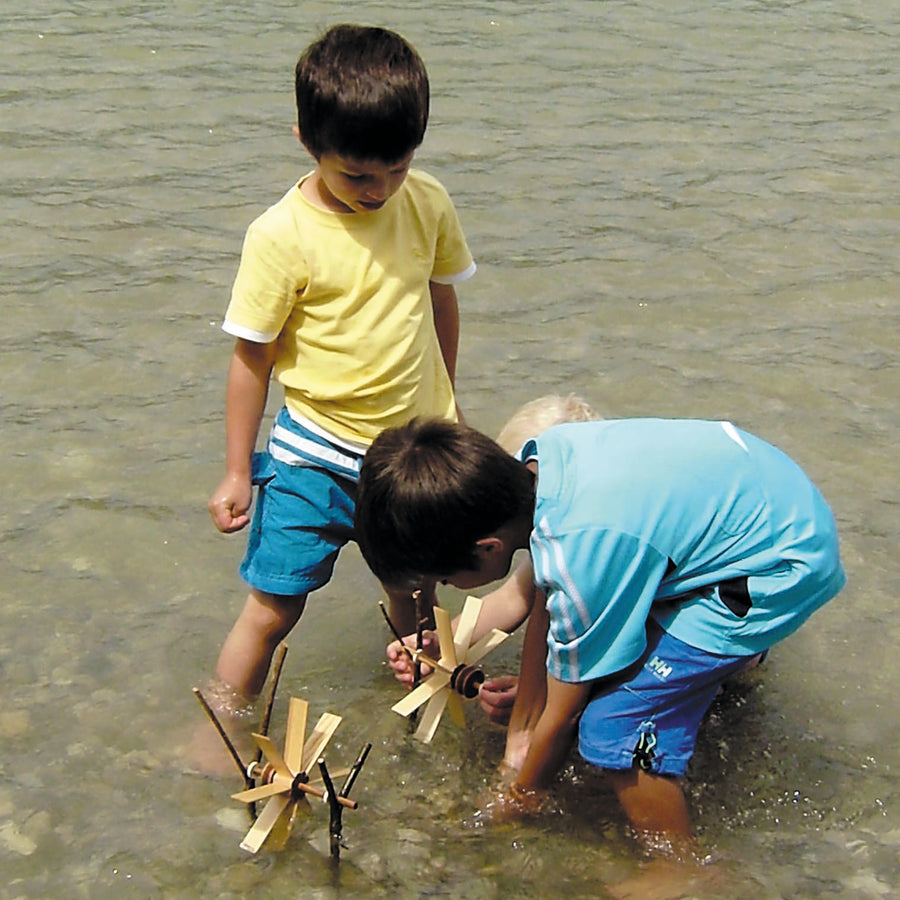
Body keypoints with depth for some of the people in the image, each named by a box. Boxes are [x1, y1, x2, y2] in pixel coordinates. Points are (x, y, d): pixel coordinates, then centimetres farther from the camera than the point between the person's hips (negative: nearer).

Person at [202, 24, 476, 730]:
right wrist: (237, 473, -8)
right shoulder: (282, 236, -19)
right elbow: (252, 356, -12)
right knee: (273, 609, -2)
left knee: (415, 591, 22)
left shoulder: (428, 203, -6)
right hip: (316, 456, -4)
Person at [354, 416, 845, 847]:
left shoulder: (577, 557, -32)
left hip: (785, 568, -9)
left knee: (613, 725, -15)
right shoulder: (541, 456, -9)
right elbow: (527, 590, 10)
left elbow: (563, 714, -15)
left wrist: (515, 801, 1)